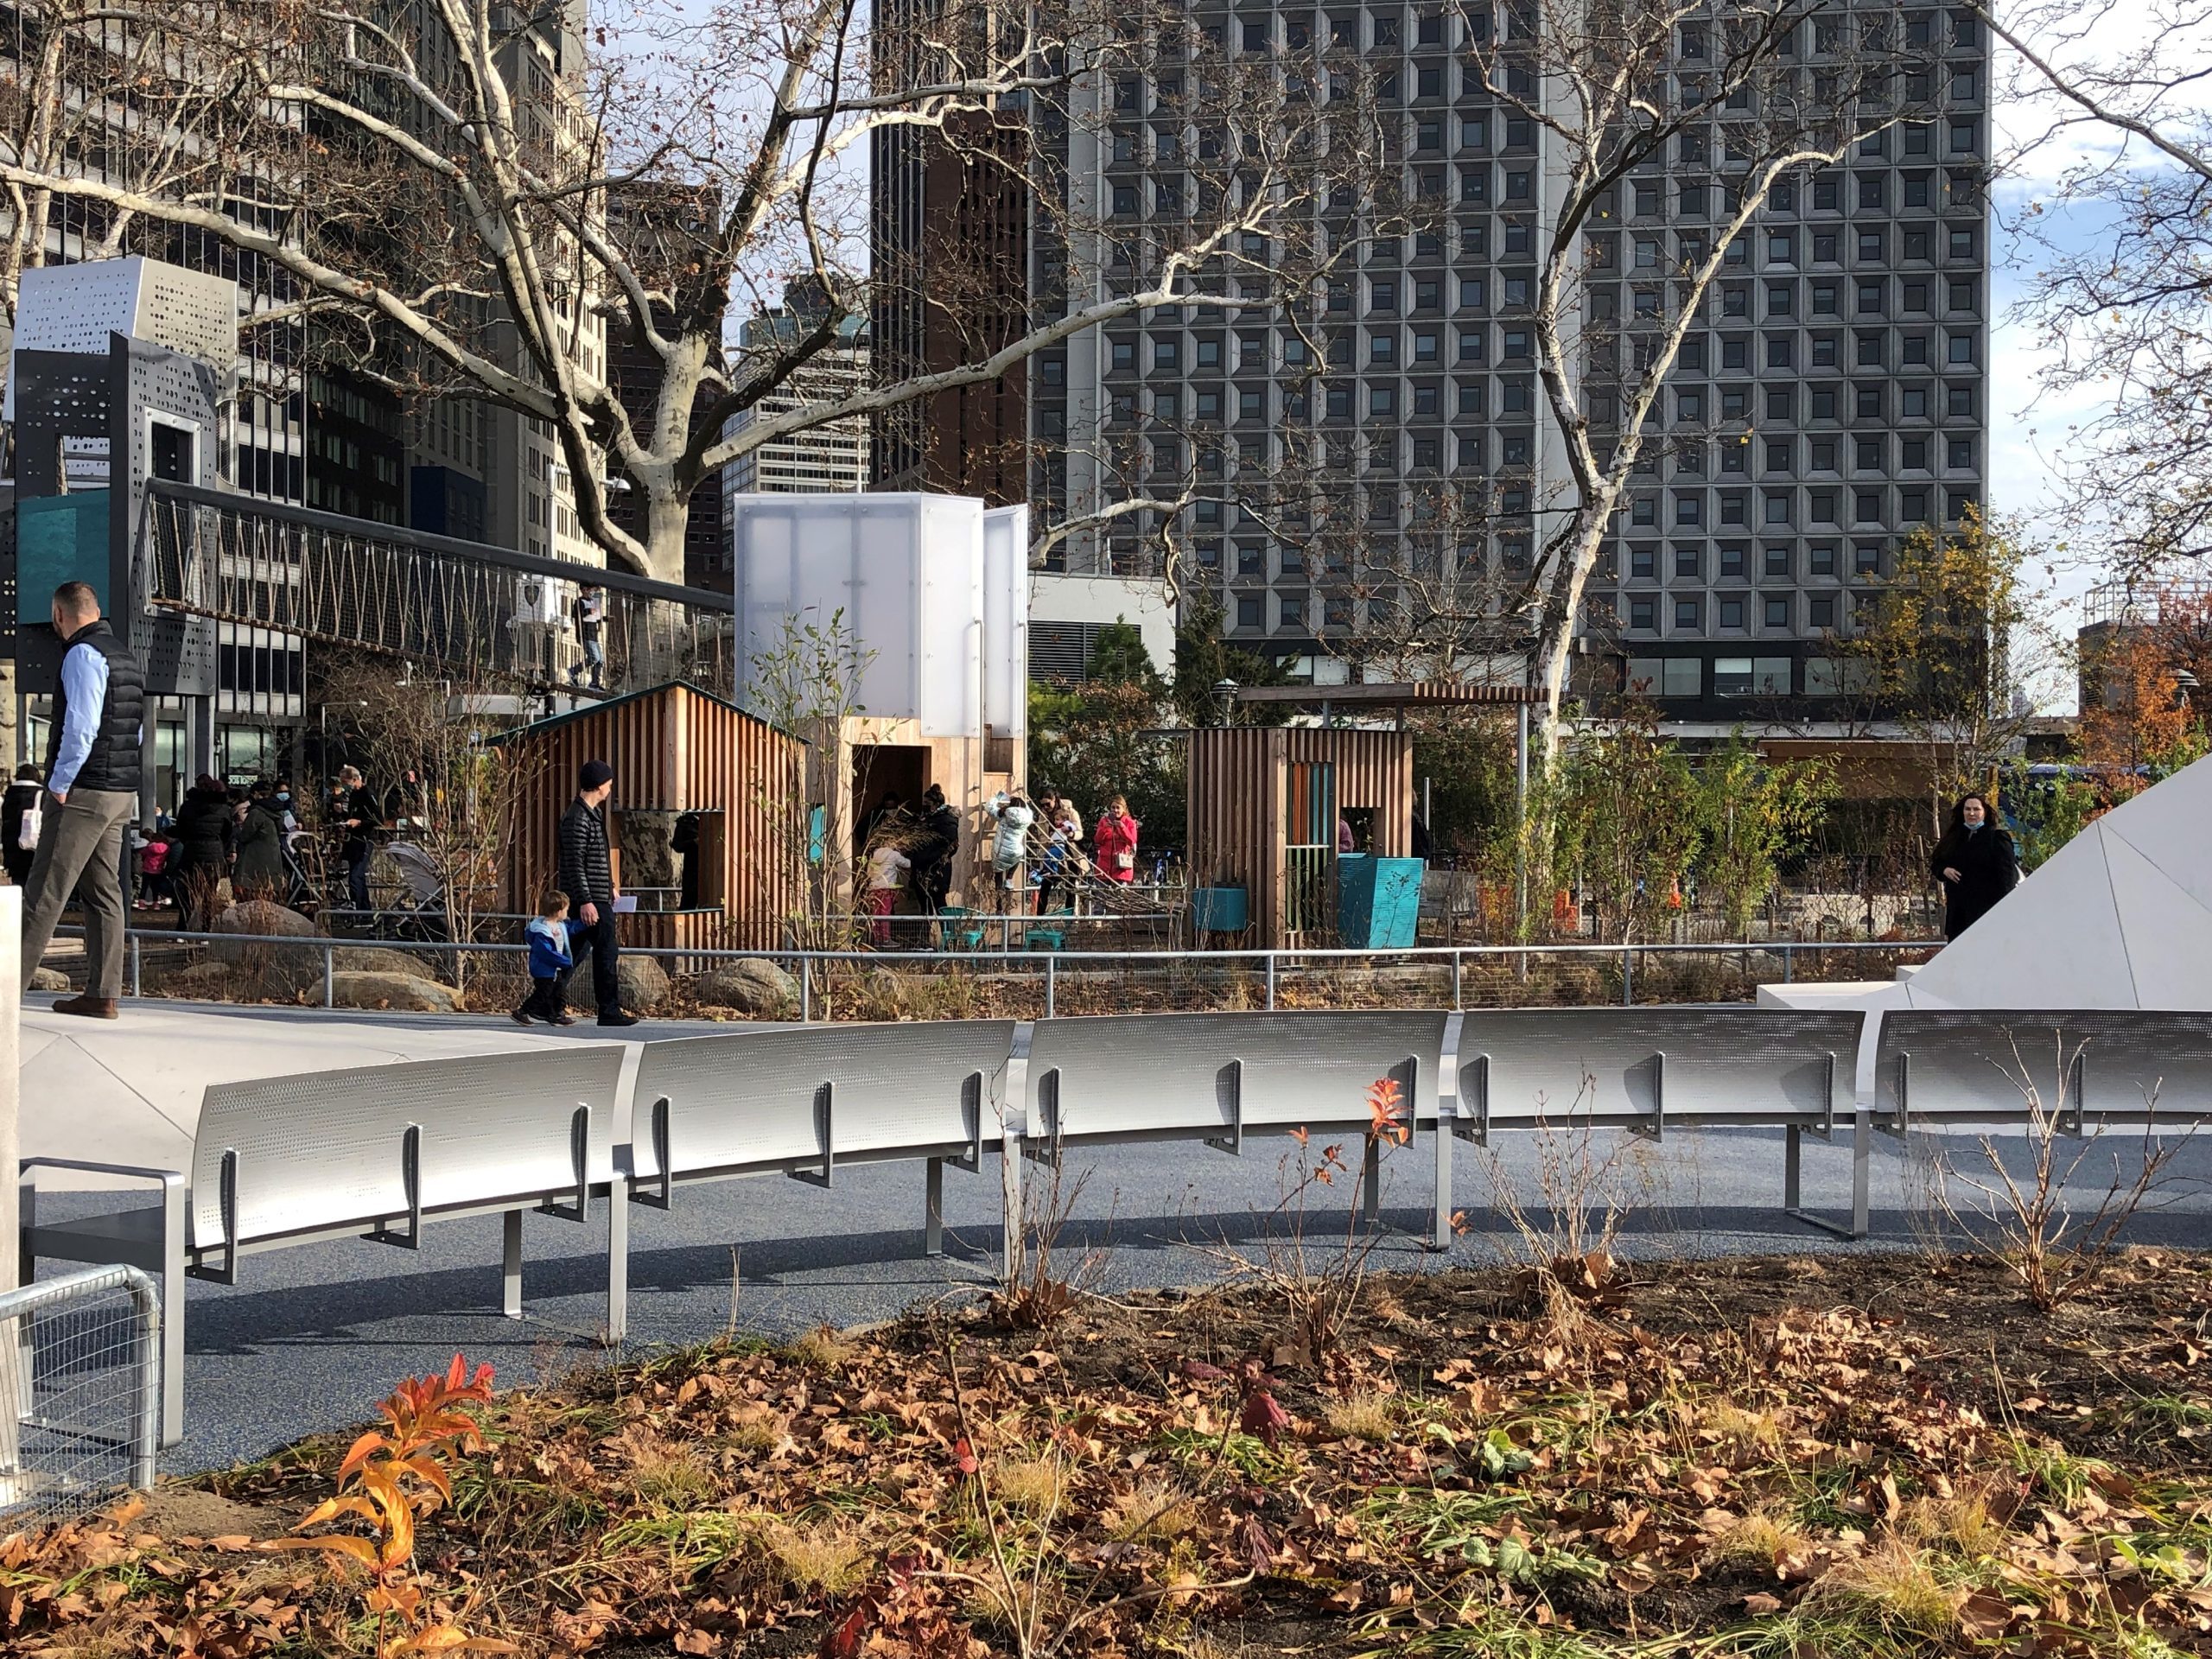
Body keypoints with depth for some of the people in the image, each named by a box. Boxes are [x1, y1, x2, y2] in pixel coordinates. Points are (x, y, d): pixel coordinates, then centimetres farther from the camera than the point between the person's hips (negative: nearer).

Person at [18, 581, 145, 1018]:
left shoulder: (82, 654, -12)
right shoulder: (126, 656, 17)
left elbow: (81, 725, -21)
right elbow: (138, 731, 21)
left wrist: (60, 784, -15)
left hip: (83, 791, -9)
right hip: (122, 792, 9)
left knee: (46, 892, -6)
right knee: (104, 893, 7)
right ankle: (102, 995, 7)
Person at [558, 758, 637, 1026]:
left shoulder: (593, 813, 17)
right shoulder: (578, 818, -16)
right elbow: (575, 864, -20)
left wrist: (611, 886, 29)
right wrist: (585, 901, -23)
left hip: (598, 897, 10)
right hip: (589, 900, -10)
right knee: (607, 952, -7)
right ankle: (609, 1011, -4)